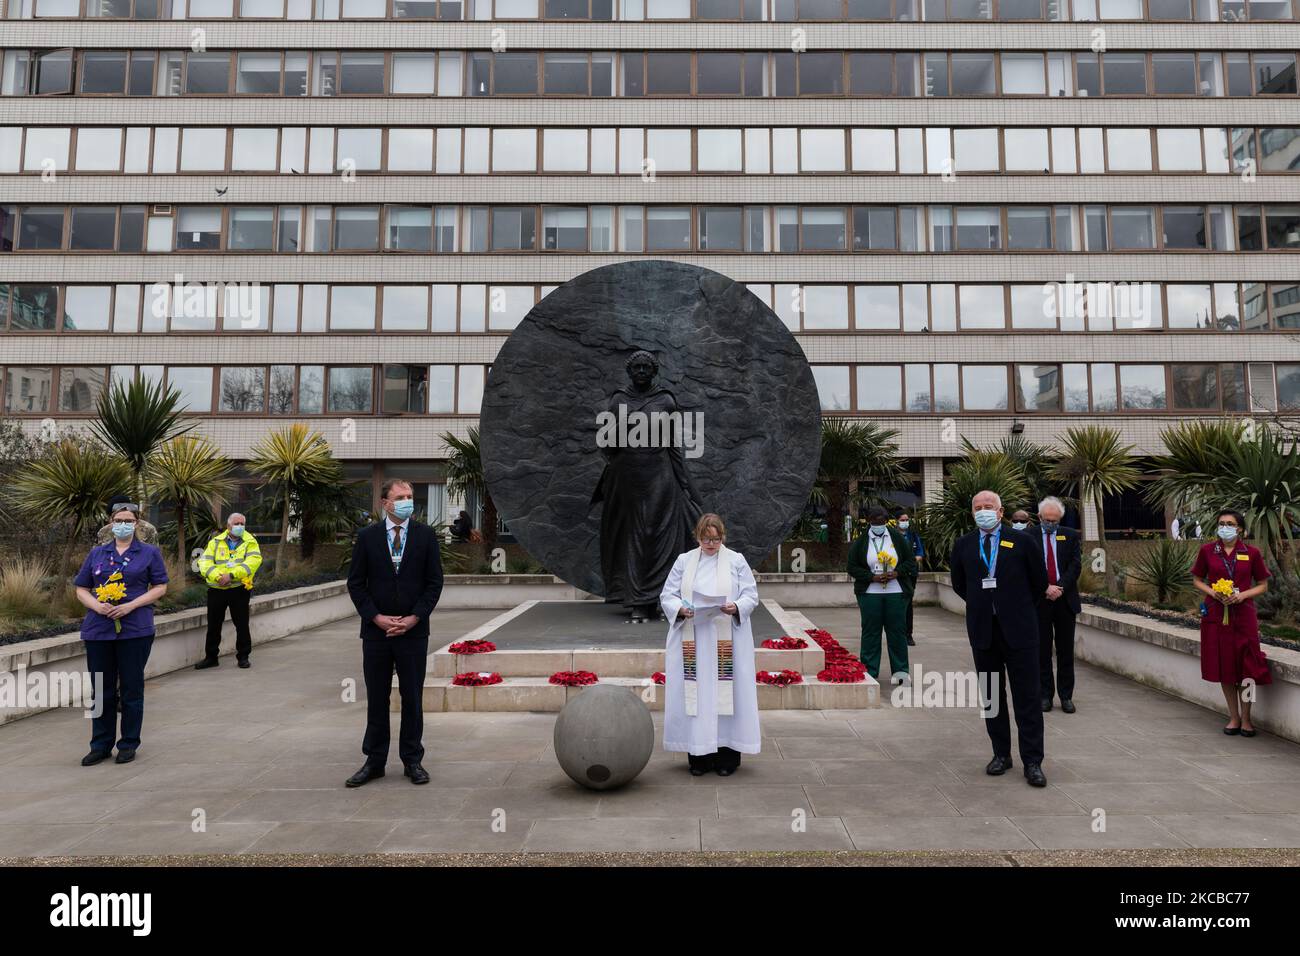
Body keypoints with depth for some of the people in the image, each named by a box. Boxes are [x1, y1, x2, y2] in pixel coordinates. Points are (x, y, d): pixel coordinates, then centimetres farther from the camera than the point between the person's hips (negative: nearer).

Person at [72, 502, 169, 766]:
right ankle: (100, 745, 20)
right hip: (98, 630, 3)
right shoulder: (97, 553, 13)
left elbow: (160, 587, 1)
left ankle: (129, 744, 15)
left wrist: (131, 605, -13)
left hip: (135, 630, -3)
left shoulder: (149, 553, 5)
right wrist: (96, 605, -9)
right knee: (102, 689, 8)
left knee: (131, 688, 4)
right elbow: (81, 589, 12)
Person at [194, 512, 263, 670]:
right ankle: (211, 657, 24)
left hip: (239, 590, -2)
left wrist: (231, 575, -24)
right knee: (213, 625, 11)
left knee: (242, 625, 4)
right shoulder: (216, 542, 8)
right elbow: (204, 562, -2)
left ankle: (243, 657, 17)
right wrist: (217, 576, -20)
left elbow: (253, 562, -15)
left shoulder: (250, 542, 1)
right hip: (216, 590, 2)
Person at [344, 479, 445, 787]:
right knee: (376, 699, 9)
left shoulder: (425, 535, 2)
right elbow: (355, 583, 2)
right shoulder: (367, 536, 3)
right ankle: (374, 761, 20)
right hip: (376, 630, 1)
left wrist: (414, 618, -10)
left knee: (412, 698, 7)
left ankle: (412, 760, 18)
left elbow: (434, 581, 0)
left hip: (414, 631, 0)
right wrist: (377, 618, -8)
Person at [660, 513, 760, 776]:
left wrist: (736, 607, -17)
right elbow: (667, 595, 7)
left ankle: (727, 755, 9)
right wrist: (681, 609, -14)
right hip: (691, 642, 1)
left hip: (726, 643, -1)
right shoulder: (684, 561, 9)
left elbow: (751, 596, 3)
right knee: (695, 694, 0)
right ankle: (699, 755, 9)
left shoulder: (736, 561, 5)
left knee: (725, 693, -1)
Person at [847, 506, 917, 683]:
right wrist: (873, 577, -12)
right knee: (870, 632, 2)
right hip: (870, 594, -1)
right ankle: (869, 672, 10)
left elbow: (910, 561, 7)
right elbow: (853, 568, 1)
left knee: (897, 631, 4)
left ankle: (900, 670, 15)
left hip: (896, 593, 1)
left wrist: (897, 573, -10)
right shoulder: (859, 542, 1)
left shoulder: (898, 537, 5)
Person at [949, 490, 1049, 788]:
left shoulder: (1021, 541, -1)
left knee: (1027, 696, 0)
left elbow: (1040, 581, 8)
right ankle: (1001, 754, 20)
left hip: (1018, 629, -2)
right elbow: (959, 584, 18)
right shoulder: (963, 545, 5)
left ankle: (1032, 761, 7)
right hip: (983, 630, 3)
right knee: (992, 695, 9)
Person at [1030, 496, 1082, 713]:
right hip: (1039, 600, -1)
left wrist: (1059, 588, -13)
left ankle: (1066, 696, 15)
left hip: (1065, 599, 1)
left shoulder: (1071, 536, 6)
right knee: (1042, 650, 5)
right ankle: (1045, 694, 14)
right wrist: (1046, 588, -16)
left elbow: (1075, 565, -2)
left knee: (1066, 651, 7)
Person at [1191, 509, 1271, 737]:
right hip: (1216, 615, 1)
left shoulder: (1252, 553, 0)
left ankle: (1246, 718, 15)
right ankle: (1234, 717, 19)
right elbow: (1197, 580, 9)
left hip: (1243, 614, -1)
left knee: (1246, 666, 0)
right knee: (1224, 667, 6)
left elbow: (1263, 585, 6)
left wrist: (1242, 595, -11)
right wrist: (1212, 592, -10)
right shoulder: (1207, 550, 1)